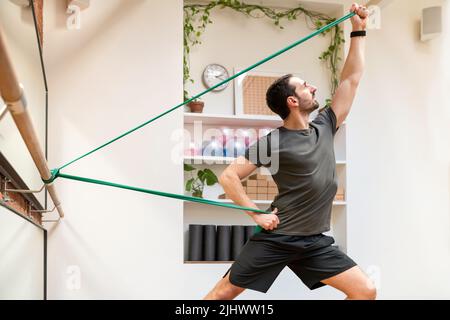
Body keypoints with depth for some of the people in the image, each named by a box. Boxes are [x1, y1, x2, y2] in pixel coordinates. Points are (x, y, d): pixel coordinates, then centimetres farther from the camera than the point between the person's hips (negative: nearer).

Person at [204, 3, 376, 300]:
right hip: (276, 237, -5)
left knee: (366, 292, -4)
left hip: (315, 242, 5)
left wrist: (359, 31, 9)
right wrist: (257, 214, -12)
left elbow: (351, 79, 10)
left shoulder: (324, 127, 6)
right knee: (224, 293, 0)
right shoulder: (273, 143, -10)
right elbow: (228, 176, -9)